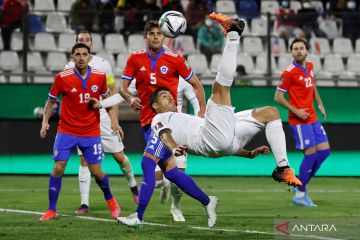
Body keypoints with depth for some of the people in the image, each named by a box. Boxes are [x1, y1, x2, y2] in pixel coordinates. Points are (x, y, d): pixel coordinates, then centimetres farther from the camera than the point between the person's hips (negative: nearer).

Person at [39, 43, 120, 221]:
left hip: (91, 131, 1)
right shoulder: (62, 78, -9)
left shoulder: (100, 76, -4)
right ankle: (51, 210, 0)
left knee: (96, 171, 0)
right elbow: (51, 101, 3)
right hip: (66, 131, -1)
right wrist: (45, 121, -9)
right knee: (58, 167, -11)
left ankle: (110, 199, 29)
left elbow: (106, 98, 13)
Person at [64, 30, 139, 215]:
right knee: (84, 160, -5)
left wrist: (114, 120, -3)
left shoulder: (102, 64, 1)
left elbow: (113, 92, 3)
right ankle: (84, 204, -4)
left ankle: (133, 186, 30)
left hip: (103, 118, 0)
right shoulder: (70, 67, 3)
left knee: (119, 156, 4)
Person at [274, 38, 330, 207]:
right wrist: (296, 111, -17)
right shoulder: (289, 72, -14)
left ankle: (301, 185, 18)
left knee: (324, 151, 6)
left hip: (313, 118, 8)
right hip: (299, 120, -8)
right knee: (311, 153, -9)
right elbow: (278, 97, -12)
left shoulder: (310, 66, 8)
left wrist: (320, 104, 17)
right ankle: (300, 195, 2)